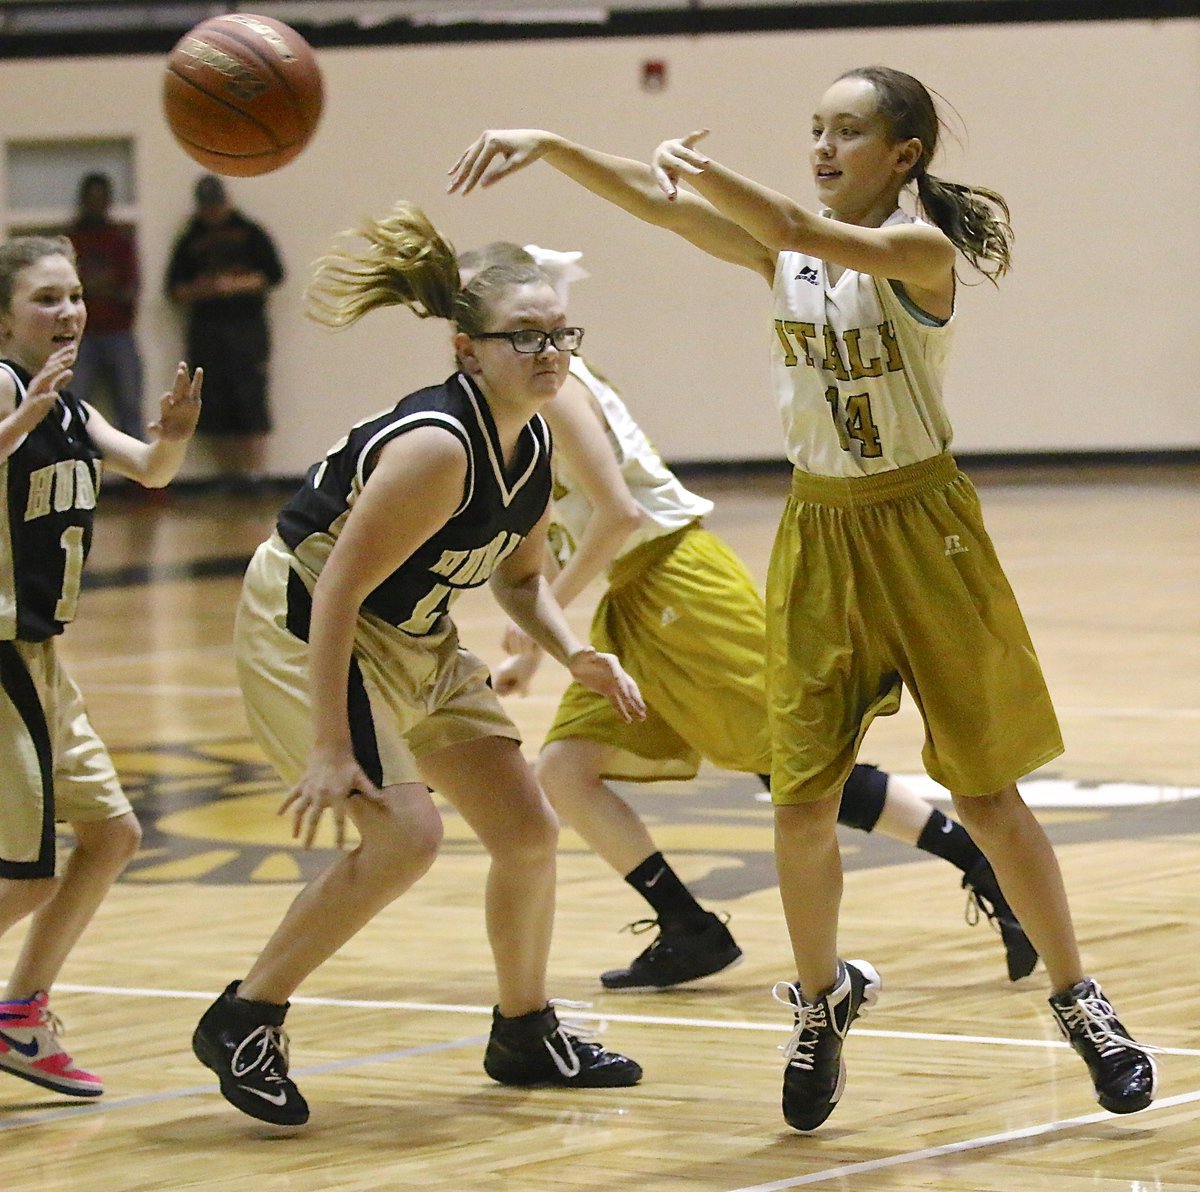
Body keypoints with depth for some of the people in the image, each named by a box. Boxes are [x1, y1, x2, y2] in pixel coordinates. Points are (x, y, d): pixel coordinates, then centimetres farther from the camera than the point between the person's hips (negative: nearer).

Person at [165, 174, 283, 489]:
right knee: (214, 405, 0)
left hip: (247, 325, -3)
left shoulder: (249, 233, 7)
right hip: (205, 330, 3)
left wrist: (236, 284, -9)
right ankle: (228, 472, 6)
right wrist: (198, 290, -8)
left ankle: (256, 469, -9)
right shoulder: (190, 241, 14)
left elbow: (273, 274, 2)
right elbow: (175, 288, 13)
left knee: (250, 398, -9)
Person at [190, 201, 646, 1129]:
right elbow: (339, 593, -28)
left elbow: (519, 574, 15)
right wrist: (329, 748, -30)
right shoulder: (436, 447, -28)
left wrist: (574, 654, -4)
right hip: (302, 625, -9)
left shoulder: (534, 445, -1)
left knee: (528, 832, 8)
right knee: (404, 835, -23)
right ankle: (243, 1023, -9)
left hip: (415, 638, 9)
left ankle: (526, 1034, 29)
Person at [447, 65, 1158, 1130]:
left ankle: (1079, 1002, 17)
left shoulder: (922, 251, -14)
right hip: (819, 533, 5)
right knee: (802, 800, 0)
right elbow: (655, 200, -6)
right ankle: (822, 1000, 21)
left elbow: (808, 235, -33)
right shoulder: (781, 254, 3)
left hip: (921, 532, -5)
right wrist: (548, 148, -21)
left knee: (987, 793, 2)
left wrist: (701, 169, -43)